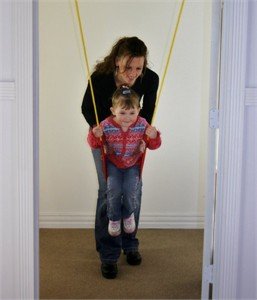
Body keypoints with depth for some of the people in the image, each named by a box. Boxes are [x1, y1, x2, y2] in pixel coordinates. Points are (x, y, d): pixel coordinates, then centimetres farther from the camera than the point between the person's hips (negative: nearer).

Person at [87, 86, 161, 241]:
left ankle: (128, 215, 19)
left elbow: (153, 145, -6)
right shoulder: (106, 125, -20)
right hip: (113, 163, 0)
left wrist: (153, 137, -29)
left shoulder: (142, 125, -17)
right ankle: (114, 218, 13)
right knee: (114, 189, -17)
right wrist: (95, 135, -29)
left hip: (133, 164, 0)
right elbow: (95, 145, -6)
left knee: (130, 190, -16)